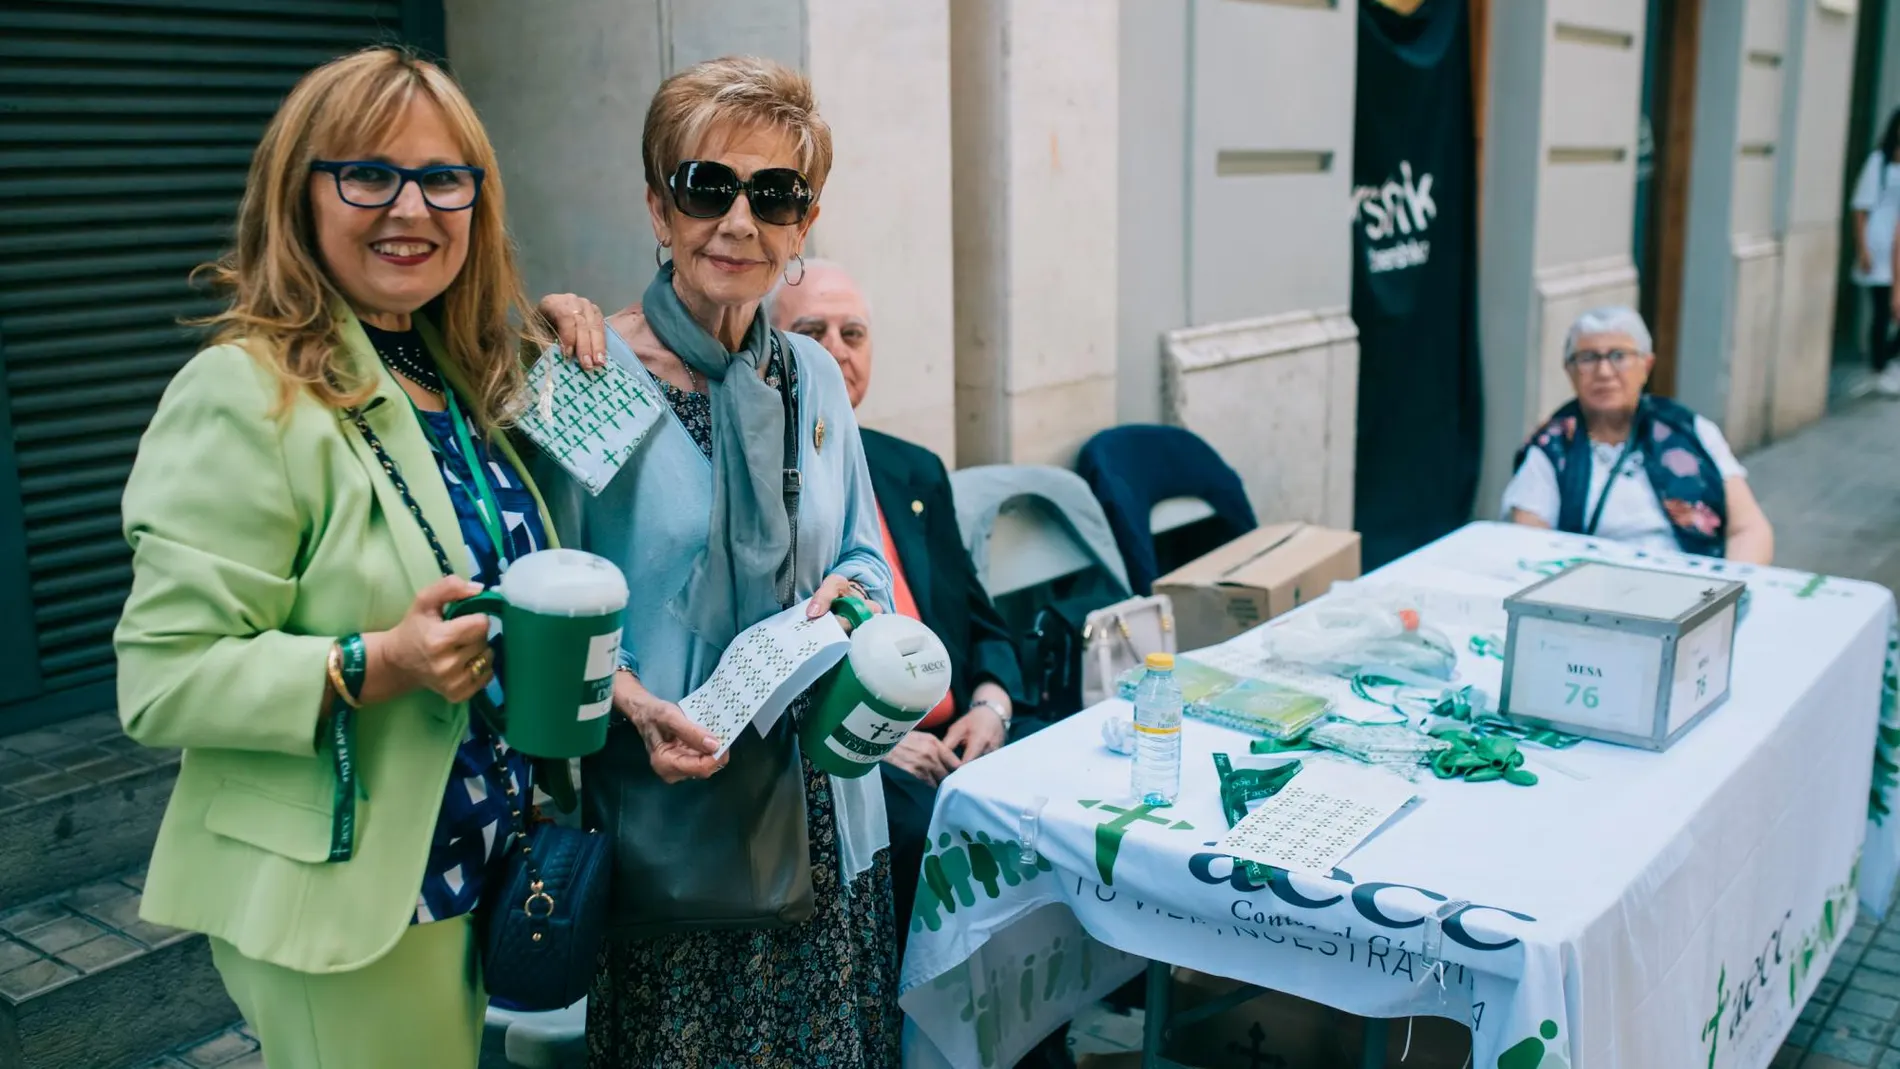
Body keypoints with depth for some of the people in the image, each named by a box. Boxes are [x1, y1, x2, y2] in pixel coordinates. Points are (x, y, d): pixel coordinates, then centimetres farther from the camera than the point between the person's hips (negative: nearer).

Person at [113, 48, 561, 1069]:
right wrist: (376, 667, -30)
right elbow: (160, 681, -19)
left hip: (474, 875, 7)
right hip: (341, 901, -7)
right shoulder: (246, 397, -16)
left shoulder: (464, 384, 6)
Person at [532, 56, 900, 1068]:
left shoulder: (812, 375, 6)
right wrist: (633, 705, -24)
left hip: (821, 806, 5)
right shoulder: (588, 375, -11)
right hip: (661, 807, -5)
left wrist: (852, 595, -8)